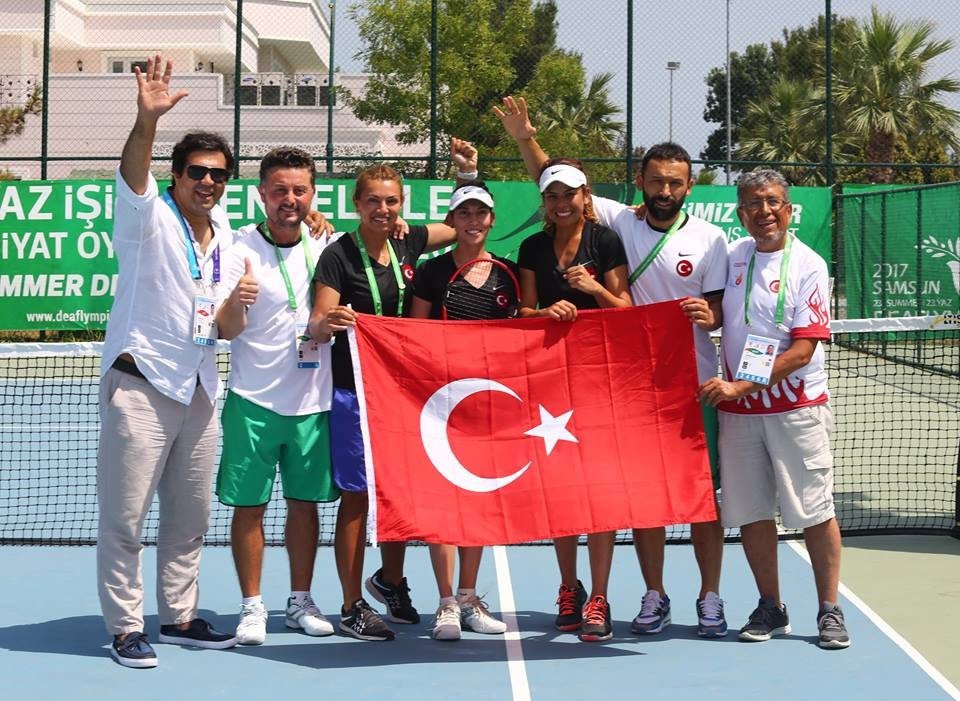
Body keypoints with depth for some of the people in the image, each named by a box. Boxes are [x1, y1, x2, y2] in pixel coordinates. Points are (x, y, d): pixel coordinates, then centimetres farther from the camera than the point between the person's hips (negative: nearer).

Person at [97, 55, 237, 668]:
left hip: (198, 387, 7)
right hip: (141, 382, -6)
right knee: (125, 517, -3)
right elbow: (134, 176, -30)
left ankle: (180, 617, 25)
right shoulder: (149, 218, -6)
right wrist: (147, 121, -47)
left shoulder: (224, 232, 12)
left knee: (190, 516, 13)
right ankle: (125, 628, 6)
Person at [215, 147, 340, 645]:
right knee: (248, 506, 1)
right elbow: (225, 329, -14)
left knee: (305, 502, 10)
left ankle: (300, 602, 22)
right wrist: (235, 302, -35)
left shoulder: (326, 246, 4)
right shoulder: (242, 249, -7)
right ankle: (252, 607, 12)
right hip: (254, 401, -3)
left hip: (313, 401, 3)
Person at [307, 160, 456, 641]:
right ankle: (352, 607, 8)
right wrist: (327, 323, -38)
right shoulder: (339, 255, -10)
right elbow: (318, 327, -15)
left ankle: (390, 581, 35)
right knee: (357, 497, -1)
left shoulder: (407, 245, 6)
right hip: (355, 390, -6)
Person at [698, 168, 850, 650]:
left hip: (797, 407, -4)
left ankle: (829, 611, 10)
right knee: (750, 512, 6)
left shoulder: (807, 266, -6)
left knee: (814, 511, -1)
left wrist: (740, 387, -17)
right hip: (737, 410, 4)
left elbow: (803, 350, -13)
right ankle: (770, 609, 19)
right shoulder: (730, 256, 7)